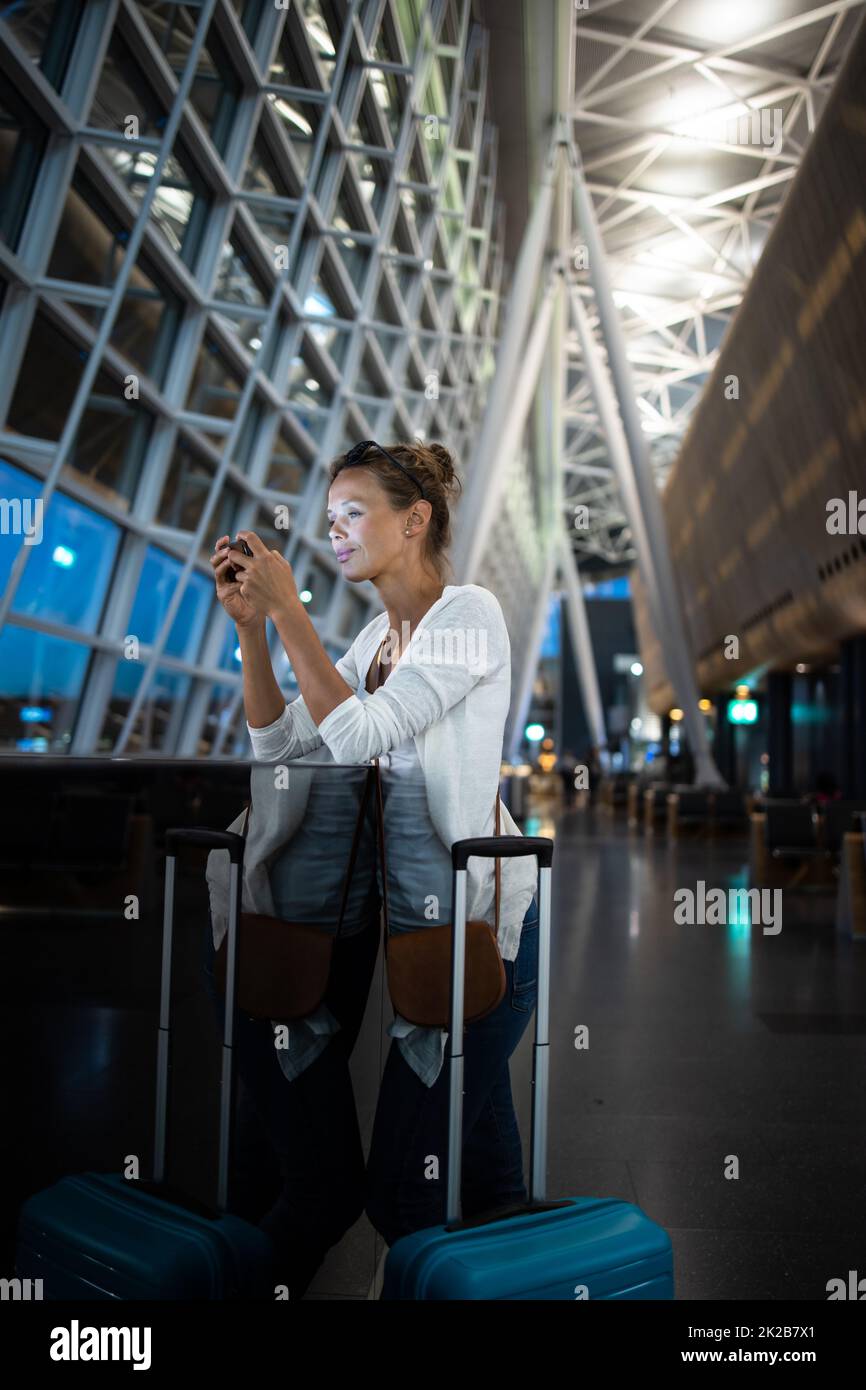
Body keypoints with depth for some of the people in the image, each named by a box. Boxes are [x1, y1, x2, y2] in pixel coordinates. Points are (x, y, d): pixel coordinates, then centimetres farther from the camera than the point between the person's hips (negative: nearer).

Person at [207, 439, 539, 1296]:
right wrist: (250, 625, -2)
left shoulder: (468, 615, -11)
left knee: (410, 1186, 1)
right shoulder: (377, 636, 13)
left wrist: (289, 613, -18)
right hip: (416, 914, 8)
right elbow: (278, 743, 8)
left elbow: (359, 735, -22)